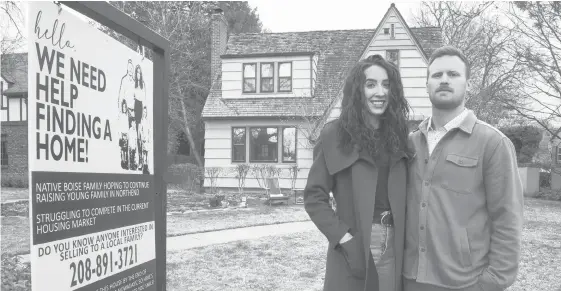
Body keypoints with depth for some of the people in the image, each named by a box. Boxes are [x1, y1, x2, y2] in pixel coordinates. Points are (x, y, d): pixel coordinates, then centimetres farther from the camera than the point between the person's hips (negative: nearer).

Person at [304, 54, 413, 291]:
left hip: (394, 249, 4)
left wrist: (403, 240, -1)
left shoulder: (398, 135, 7)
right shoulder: (334, 135, -6)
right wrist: (345, 239, -13)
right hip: (352, 249, -3)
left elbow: (402, 198, 11)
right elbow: (314, 197, -6)